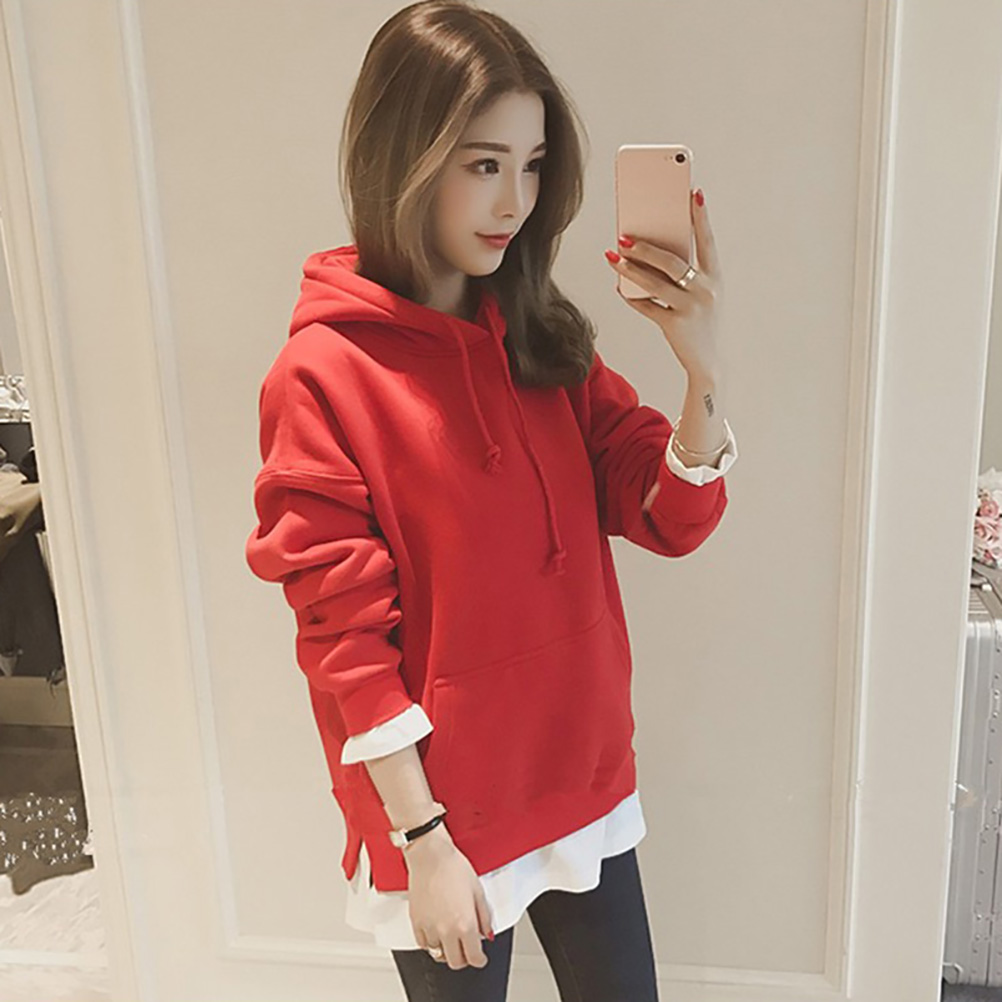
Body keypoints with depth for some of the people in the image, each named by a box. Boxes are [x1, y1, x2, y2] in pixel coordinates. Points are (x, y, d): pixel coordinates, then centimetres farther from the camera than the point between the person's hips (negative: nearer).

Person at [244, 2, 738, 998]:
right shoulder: (323, 374, -15)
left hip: (583, 776, 5)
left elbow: (673, 520, -6)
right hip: (438, 805, -4)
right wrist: (420, 839, -12)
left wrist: (703, 367, -23)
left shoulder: (542, 336, 1)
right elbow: (341, 628, -14)